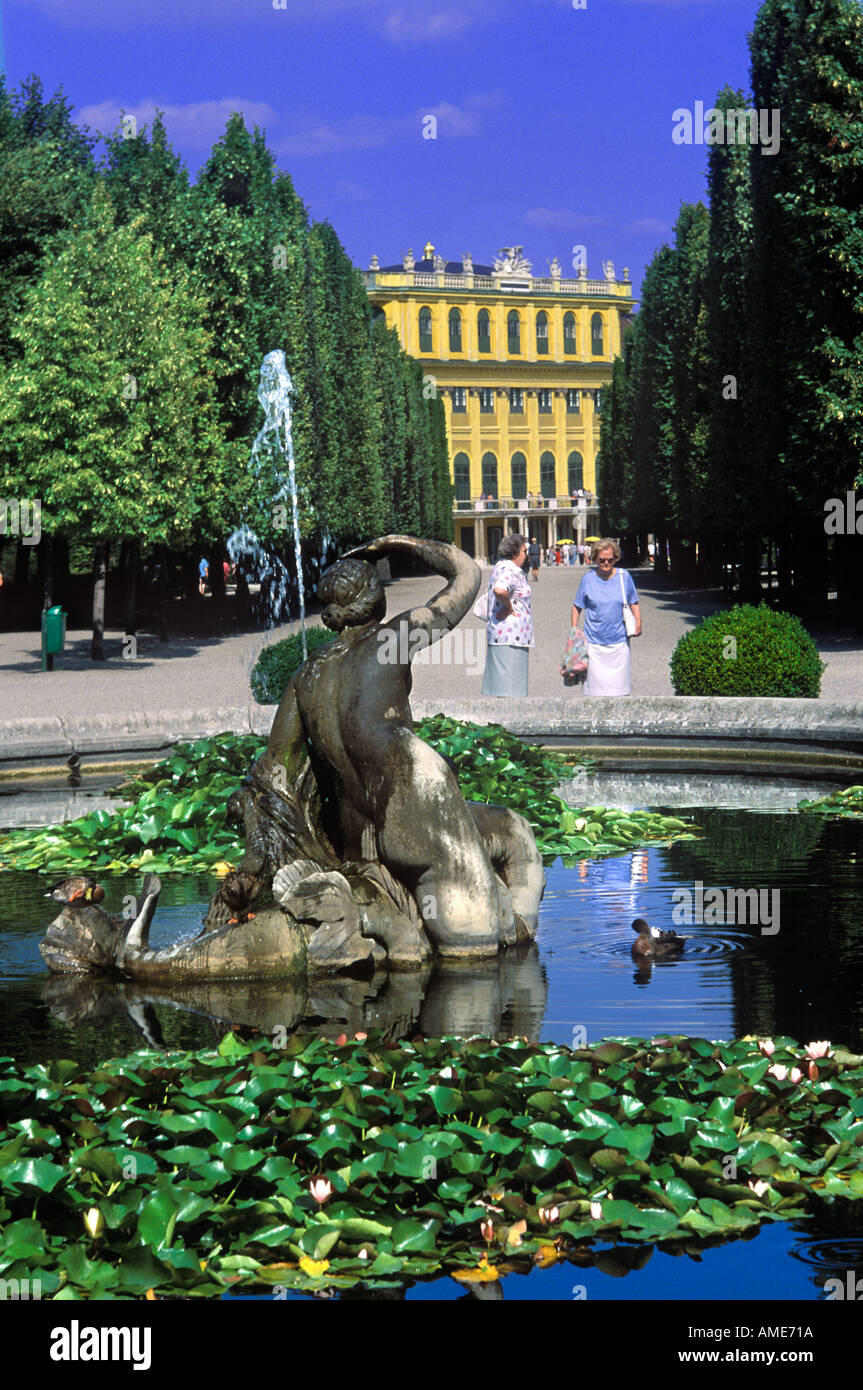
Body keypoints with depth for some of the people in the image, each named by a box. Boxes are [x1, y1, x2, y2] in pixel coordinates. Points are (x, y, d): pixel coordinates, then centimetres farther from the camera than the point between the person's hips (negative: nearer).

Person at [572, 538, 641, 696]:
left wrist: (638, 621, -1)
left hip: (619, 642, 1)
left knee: (620, 687, 4)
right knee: (596, 685, -3)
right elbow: (577, 607, 8)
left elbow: (634, 602, 15)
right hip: (594, 643, -1)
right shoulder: (588, 578, 0)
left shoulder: (624, 576, 3)